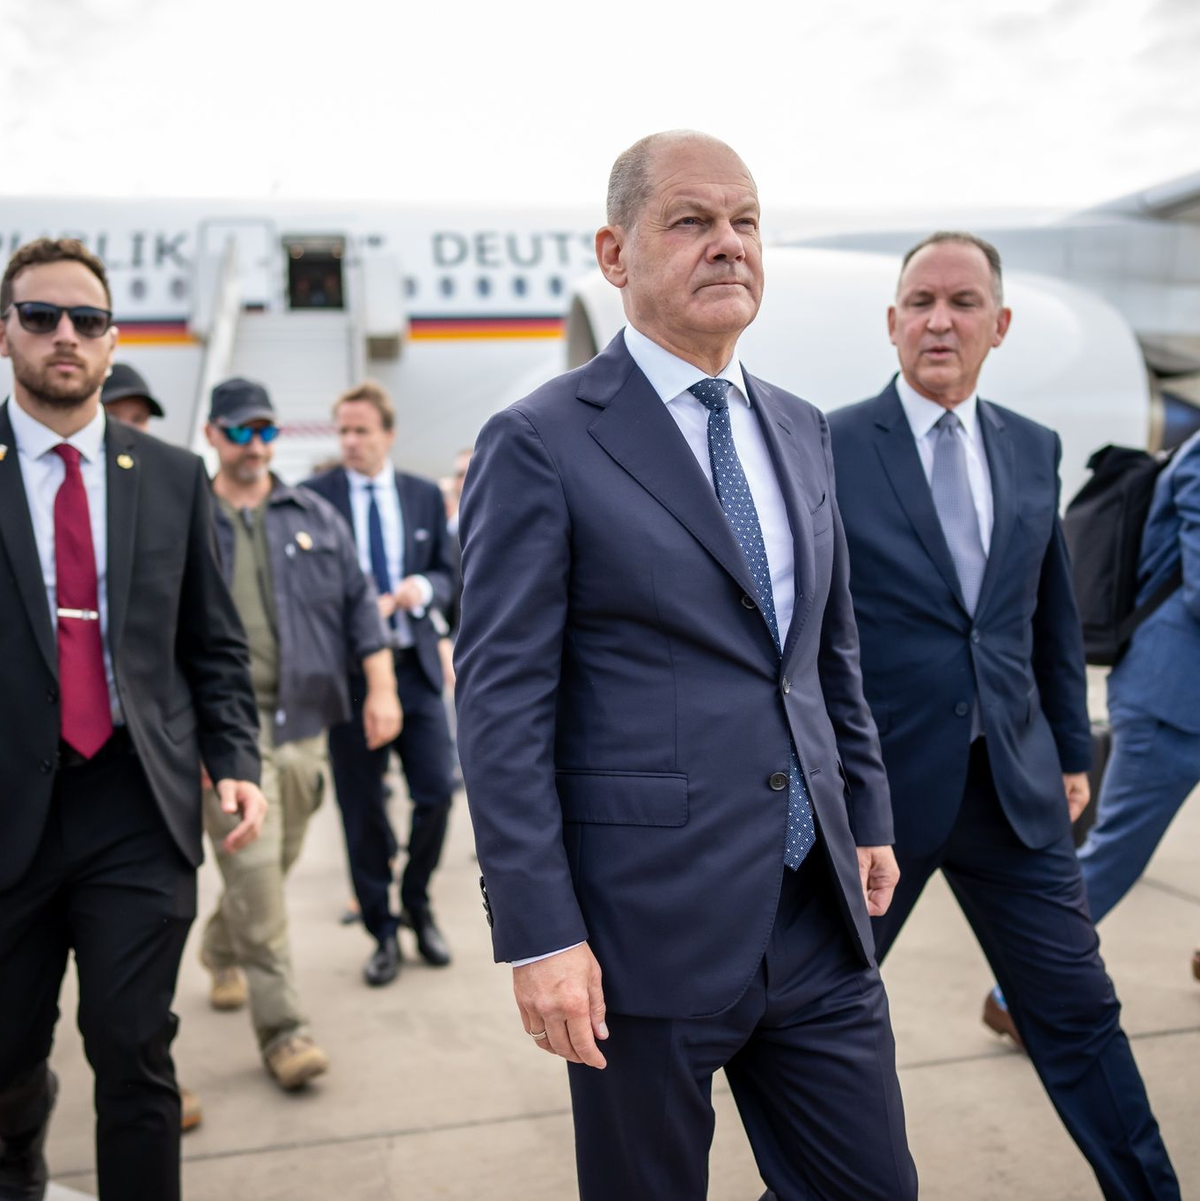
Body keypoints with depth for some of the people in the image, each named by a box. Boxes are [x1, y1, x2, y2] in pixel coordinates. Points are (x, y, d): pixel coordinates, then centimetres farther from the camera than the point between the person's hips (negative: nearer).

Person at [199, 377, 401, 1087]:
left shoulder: (316, 517, 11)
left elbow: (360, 604, 10)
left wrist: (381, 688, 0)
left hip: (303, 718, 4)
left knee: (277, 863, 13)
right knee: (255, 869, -8)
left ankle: (222, 953, 42)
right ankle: (283, 1027, -1)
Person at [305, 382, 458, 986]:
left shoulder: (425, 495, 9)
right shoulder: (315, 496, -1)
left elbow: (447, 575, 12)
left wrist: (423, 587, -10)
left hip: (415, 667, 2)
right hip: (348, 669, -2)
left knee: (436, 794, 0)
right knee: (362, 810, 5)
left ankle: (417, 904, 26)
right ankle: (381, 930, 21)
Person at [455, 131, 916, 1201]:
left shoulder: (800, 431, 11)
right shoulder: (540, 445, -10)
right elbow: (501, 706, -13)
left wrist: (868, 815, 16)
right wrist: (538, 936, -15)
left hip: (820, 914, 6)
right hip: (649, 925, -5)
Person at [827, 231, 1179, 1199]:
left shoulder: (1035, 449, 7)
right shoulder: (829, 448, -8)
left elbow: (1054, 615, 15)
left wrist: (1073, 747, 15)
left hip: (1015, 784, 4)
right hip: (874, 782, -3)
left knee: (1079, 1010, 13)